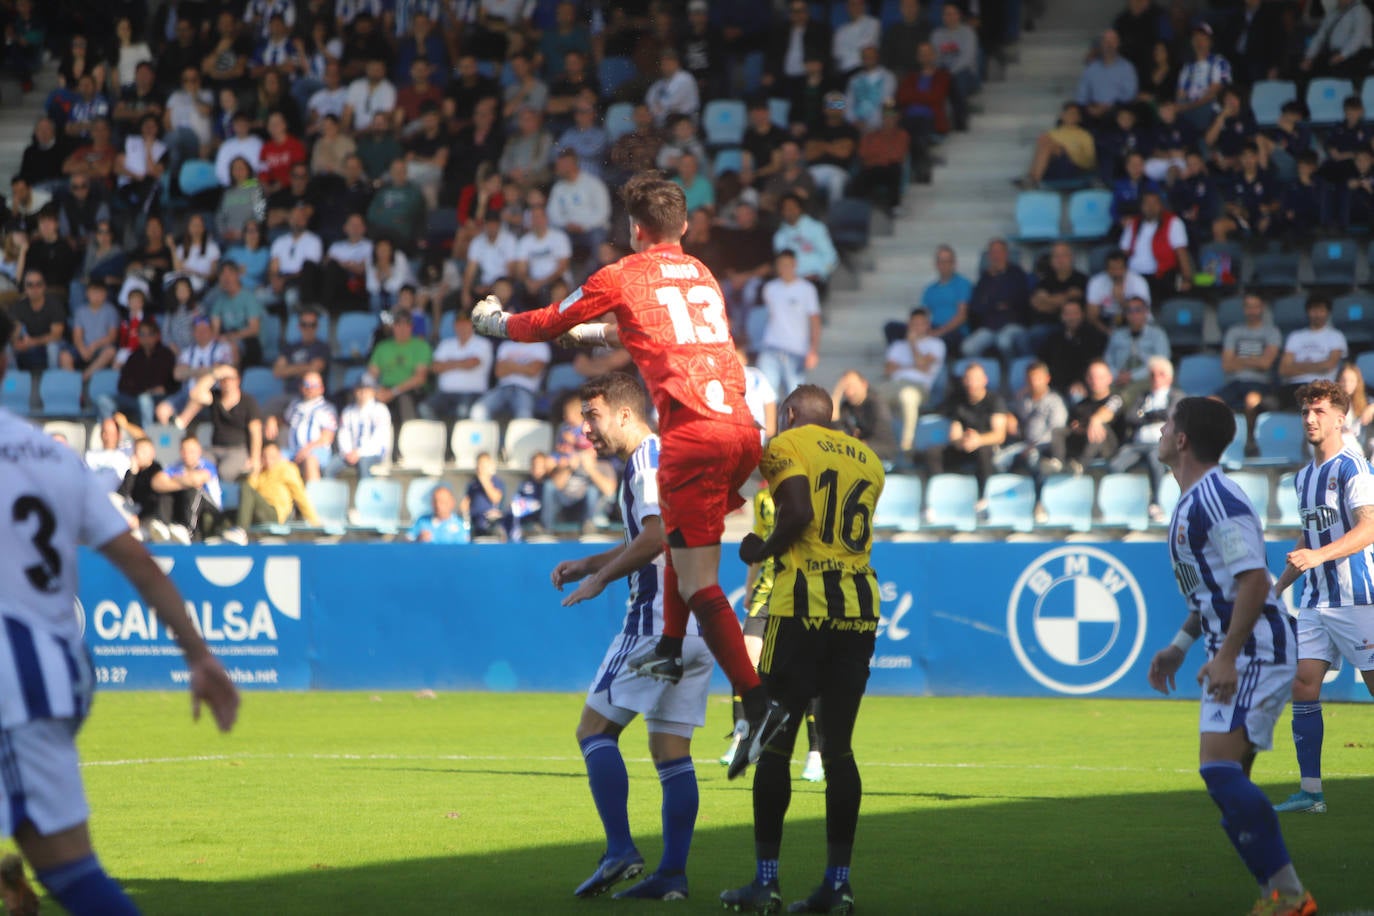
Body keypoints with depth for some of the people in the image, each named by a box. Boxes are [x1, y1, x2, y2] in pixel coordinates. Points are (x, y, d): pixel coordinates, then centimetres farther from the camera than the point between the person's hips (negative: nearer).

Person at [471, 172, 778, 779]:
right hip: (741, 427, 7)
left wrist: (494, 323, 37)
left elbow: (549, 324, 18)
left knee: (699, 585, -7)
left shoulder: (622, 277, 5)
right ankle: (671, 649, 34)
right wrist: (603, 334, 58)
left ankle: (758, 704, -18)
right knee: (680, 529, 32)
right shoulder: (702, 275, 23)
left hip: (694, 435, -7)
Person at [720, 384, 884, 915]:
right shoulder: (869, 462, 19)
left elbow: (800, 514, -15)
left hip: (803, 605, -5)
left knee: (775, 743, 0)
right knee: (838, 748, 9)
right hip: (860, 607, 5)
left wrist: (760, 551, 0)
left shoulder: (788, 446, 0)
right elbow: (849, 529, 16)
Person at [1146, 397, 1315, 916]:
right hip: (1233, 657, 11)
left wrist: (1226, 657, -27)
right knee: (1227, 781, 8)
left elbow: (1253, 581, -24)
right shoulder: (1191, 503, 16)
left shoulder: (1216, 499, -16)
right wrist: (1180, 647, 23)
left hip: (1254, 654, -11)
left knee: (1219, 768, -20)